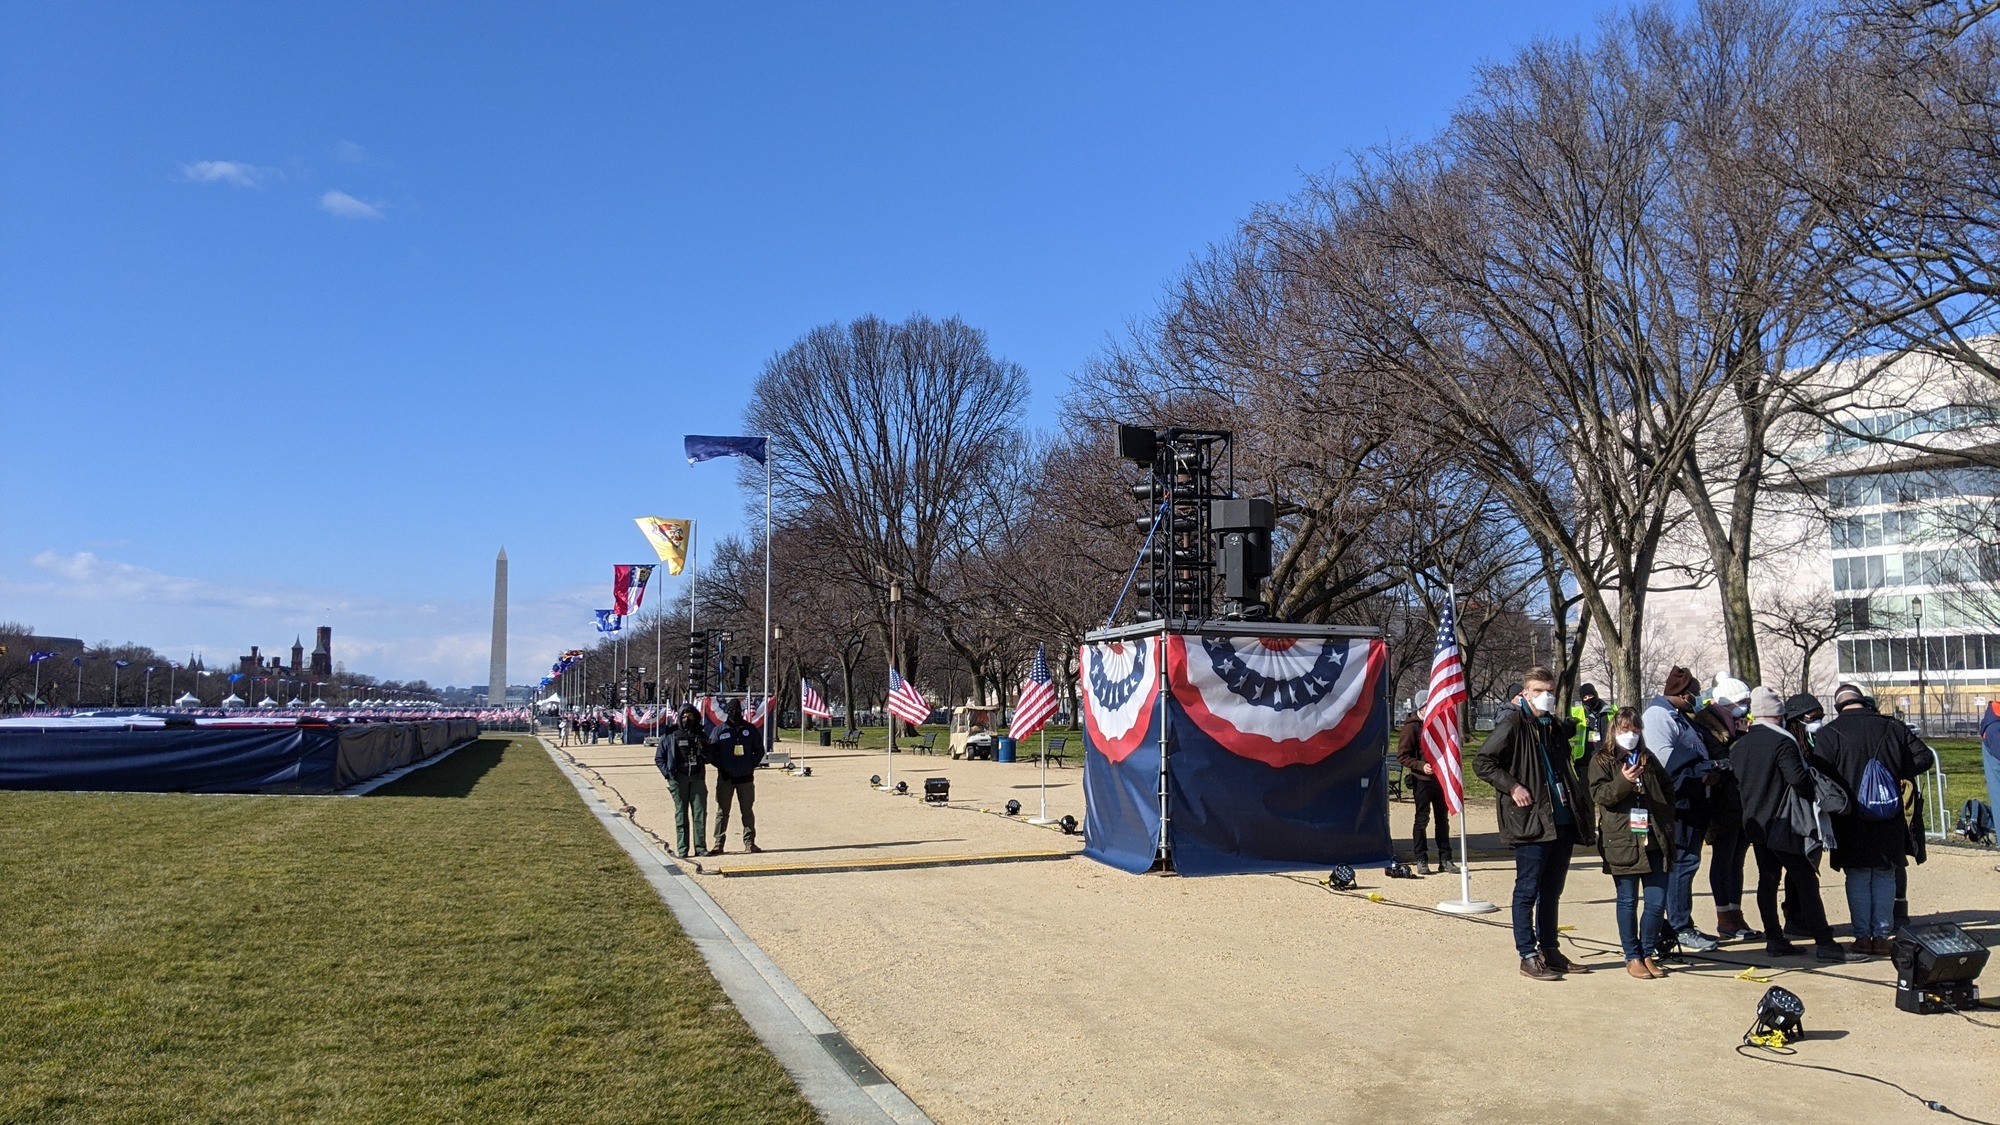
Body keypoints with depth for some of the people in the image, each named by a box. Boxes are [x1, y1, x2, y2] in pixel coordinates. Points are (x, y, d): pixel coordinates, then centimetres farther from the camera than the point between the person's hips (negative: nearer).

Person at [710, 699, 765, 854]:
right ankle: (718, 843, 7)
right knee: (722, 811, 3)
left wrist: (752, 765, -1)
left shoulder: (750, 729, 4)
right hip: (725, 778, -1)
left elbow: (759, 750, 10)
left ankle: (749, 842, 12)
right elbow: (711, 753, 3)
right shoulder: (720, 731, 1)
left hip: (746, 777, 1)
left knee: (748, 811, 6)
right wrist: (721, 766, -7)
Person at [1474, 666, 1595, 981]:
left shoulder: (1556, 727, 16)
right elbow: (1482, 763, -11)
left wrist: (1581, 811, 18)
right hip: (1530, 822, -8)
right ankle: (1528, 956, 4)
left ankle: (1549, 950, 24)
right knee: (1528, 890, -2)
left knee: (1552, 892, 14)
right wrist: (1512, 787, -18)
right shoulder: (1512, 725, -8)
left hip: (1563, 822, 8)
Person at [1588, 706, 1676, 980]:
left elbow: (1668, 792, 22)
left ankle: (1648, 953, 18)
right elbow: (1598, 794, -8)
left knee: (1657, 902, 3)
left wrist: (1666, 822, 8)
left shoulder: (1649, 760, 18)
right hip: (1622, 842, -4)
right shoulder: (1602, 760, 3)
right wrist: (1624, 781, -24)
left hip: (1654, 842, 4)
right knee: (1628, 901, 3)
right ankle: (1633, 957, 13)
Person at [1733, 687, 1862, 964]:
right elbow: (1798, 778, -22)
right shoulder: (1782, 741, -15)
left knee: (1767, 880, 11)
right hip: (1783, 825, -7)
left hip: (1755, 824, 7)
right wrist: (1813, 791, -4)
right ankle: (1824, 943, -2)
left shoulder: (1738, 745, 8)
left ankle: (1774, 939, 13)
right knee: (1806, 882, -3)